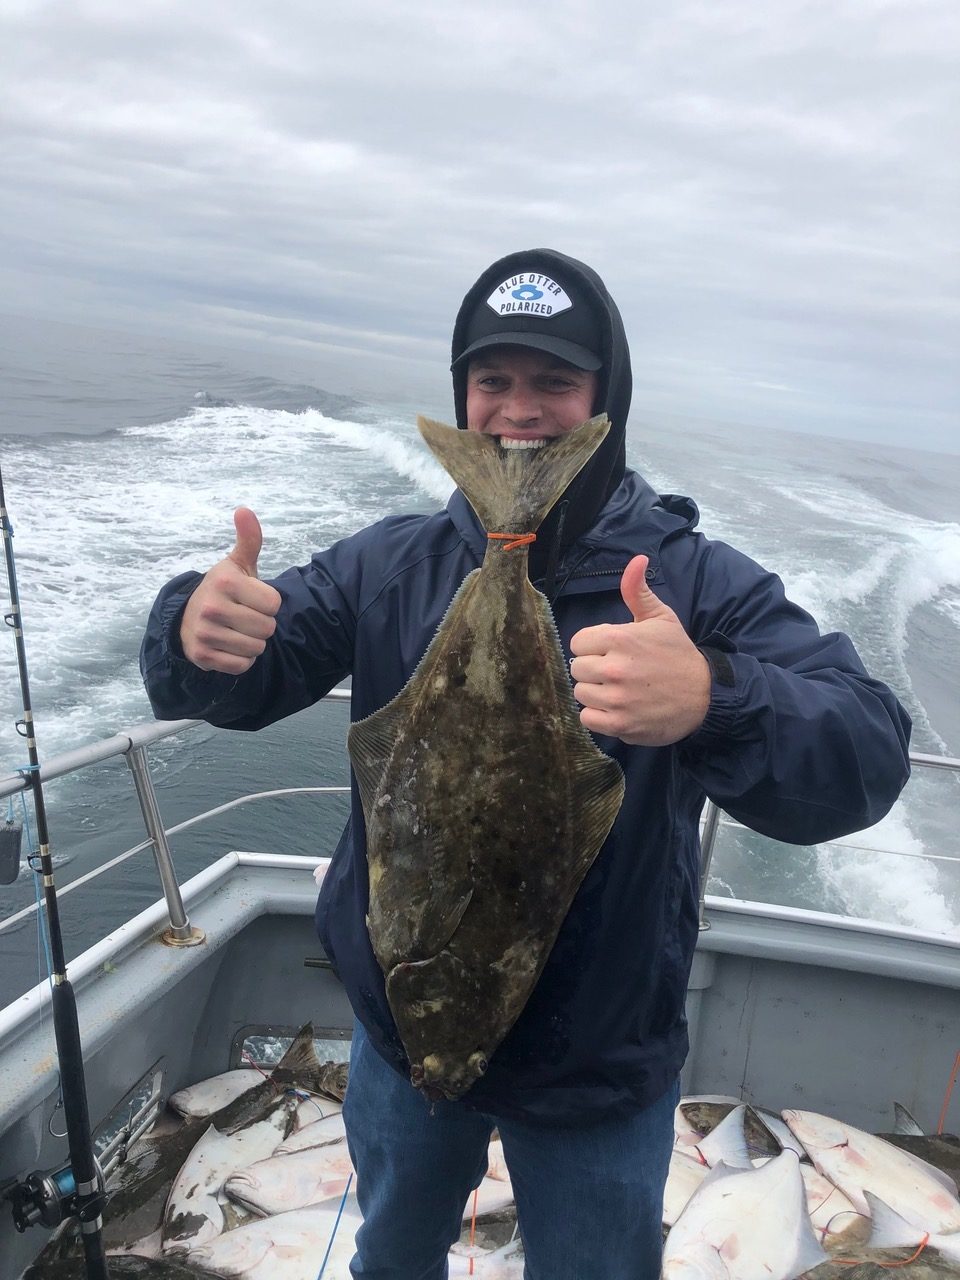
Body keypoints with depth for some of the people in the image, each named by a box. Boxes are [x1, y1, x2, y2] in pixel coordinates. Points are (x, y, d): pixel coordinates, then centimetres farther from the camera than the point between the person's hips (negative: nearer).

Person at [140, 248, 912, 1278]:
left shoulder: (698, 585, -20)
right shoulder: (391, 565, -10)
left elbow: (868, 757, -31)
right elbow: (240, 686, -10)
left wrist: (715, 703, -52)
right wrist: (197, 632, -35)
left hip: (598, 1074, -2)